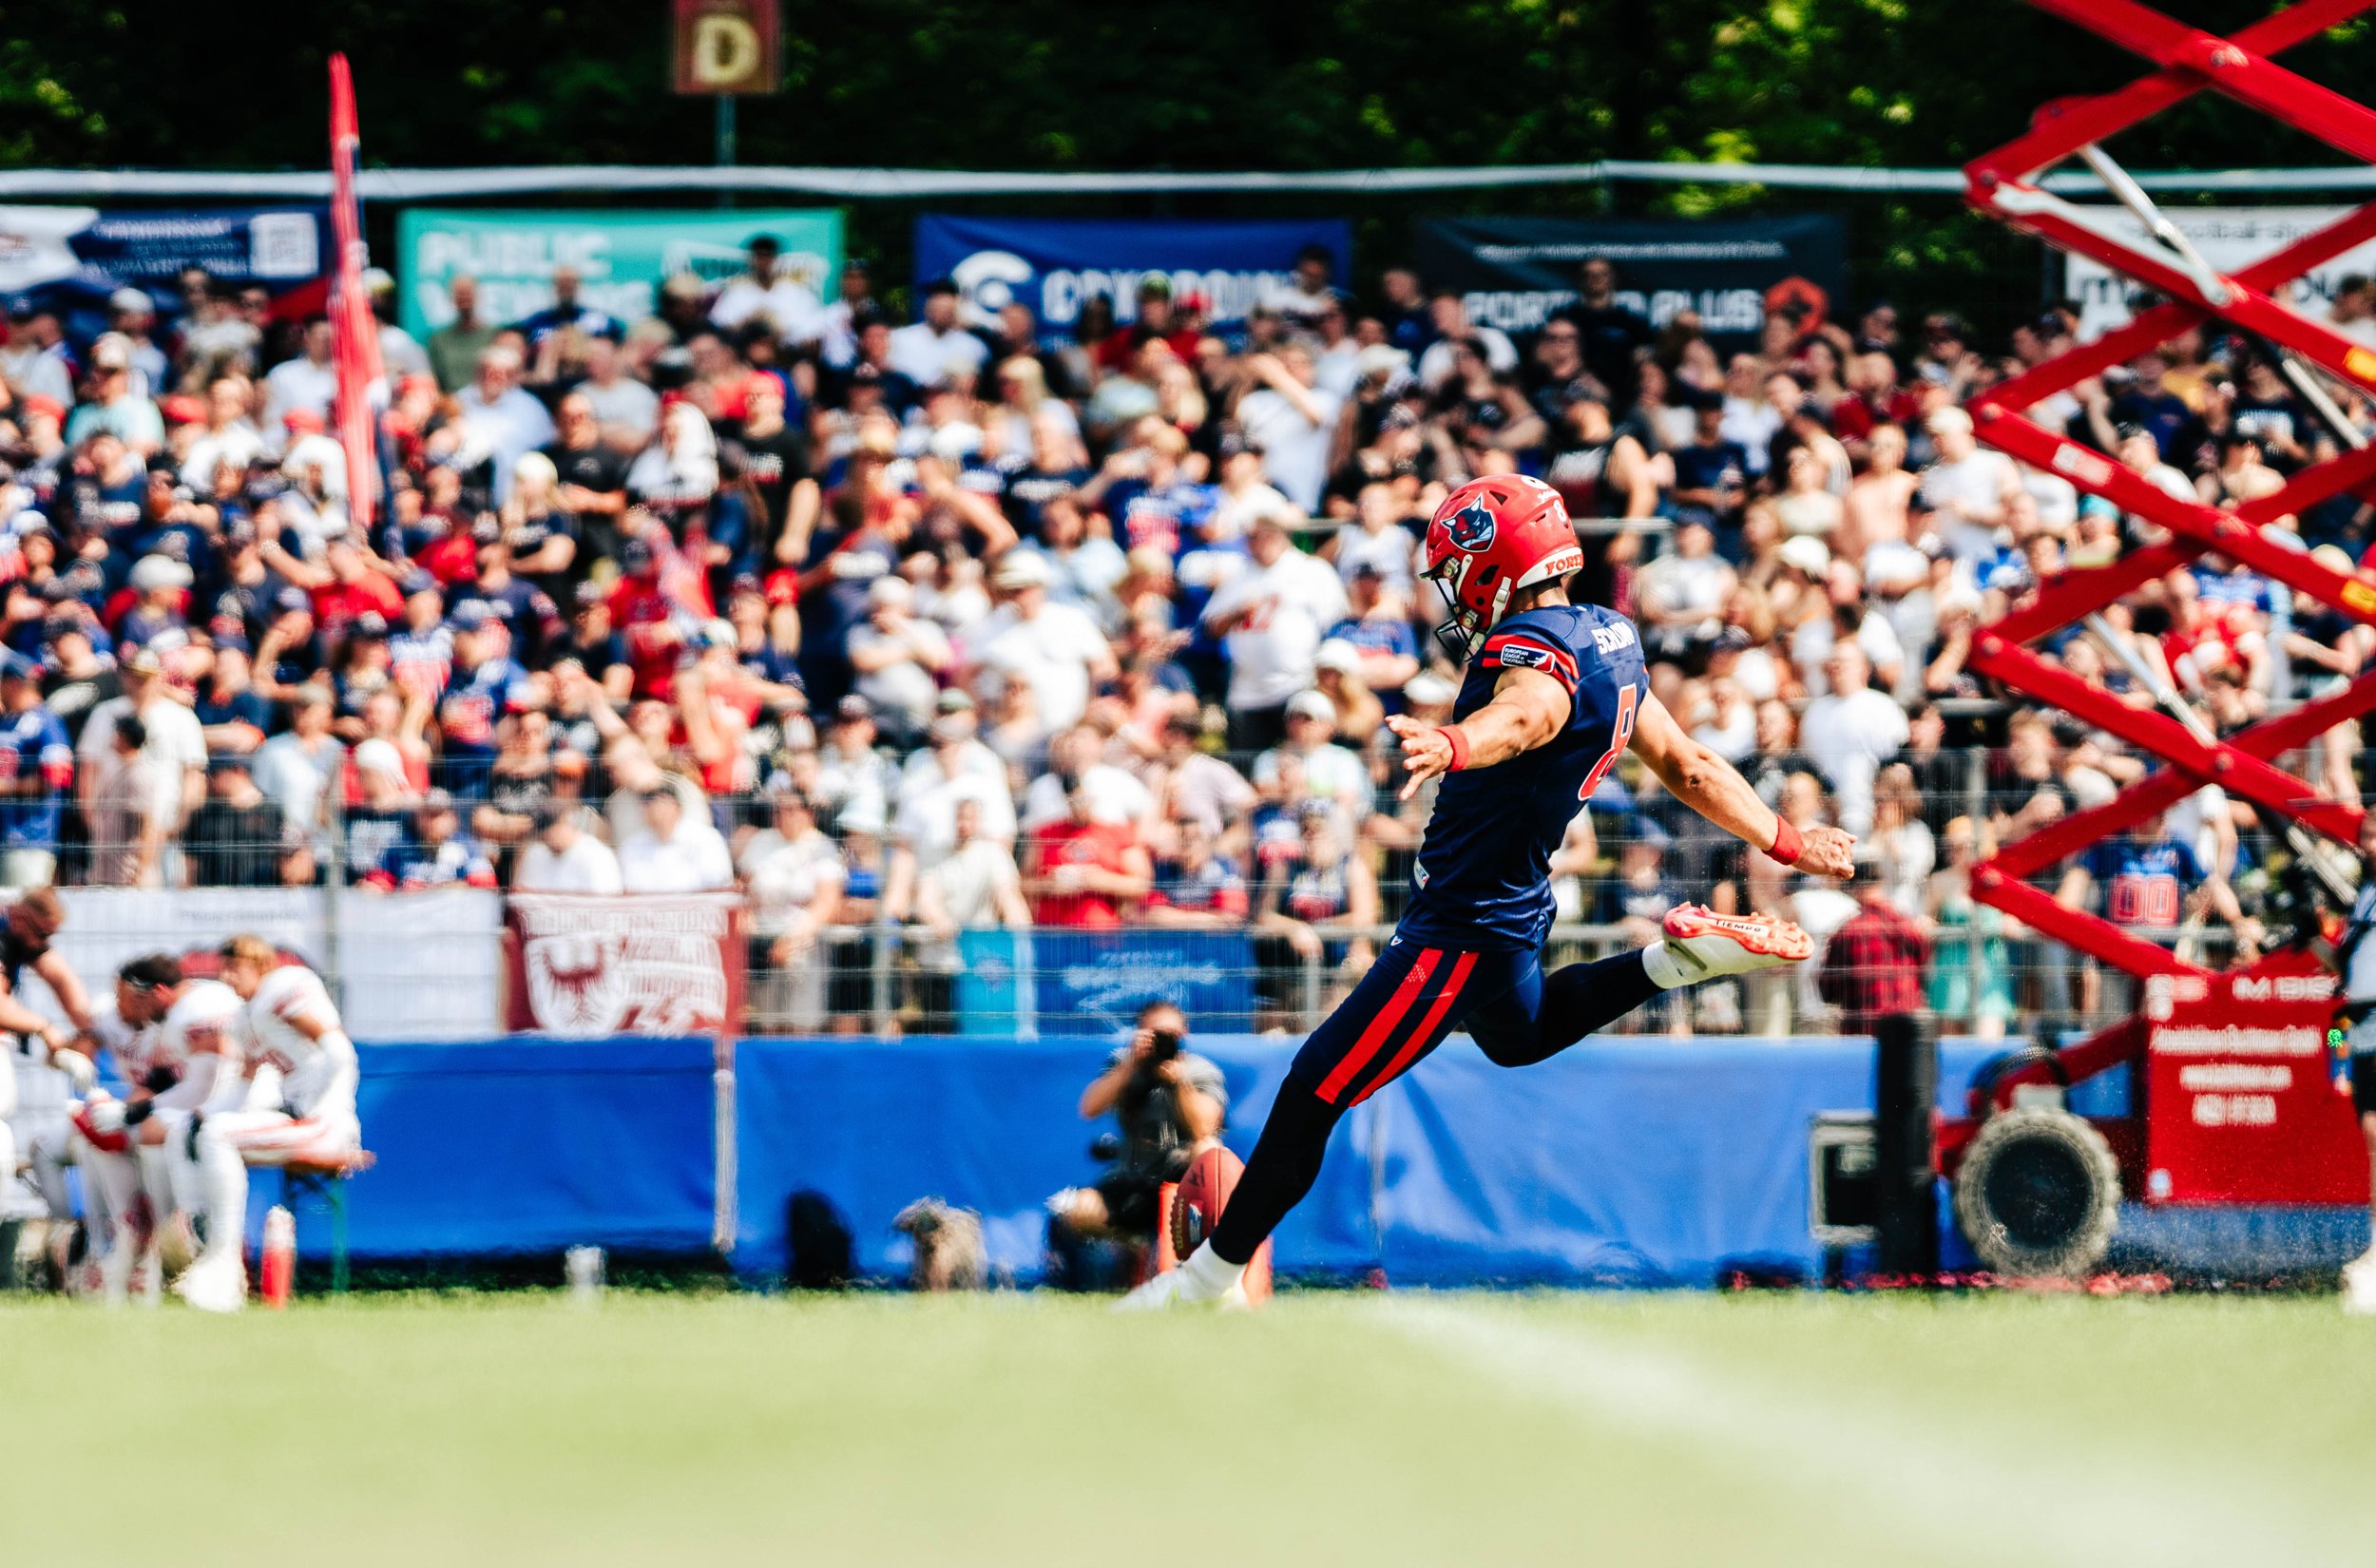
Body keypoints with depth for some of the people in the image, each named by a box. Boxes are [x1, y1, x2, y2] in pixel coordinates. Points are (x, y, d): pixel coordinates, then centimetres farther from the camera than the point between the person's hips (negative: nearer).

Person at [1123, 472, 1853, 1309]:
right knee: (1518, 1036, 39)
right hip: (1512, 906, 10)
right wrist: (1783, 841, 25)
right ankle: (1682, 955, 20)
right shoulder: (1610, 642, 6)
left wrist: (1453, 745, -70)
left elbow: (1525, 715, -49)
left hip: (1463, 927, -10)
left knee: (1314, 1091, -5)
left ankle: (1210, 1278, 0)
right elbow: (1685, 764, 14)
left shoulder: (1541, 652, -24)